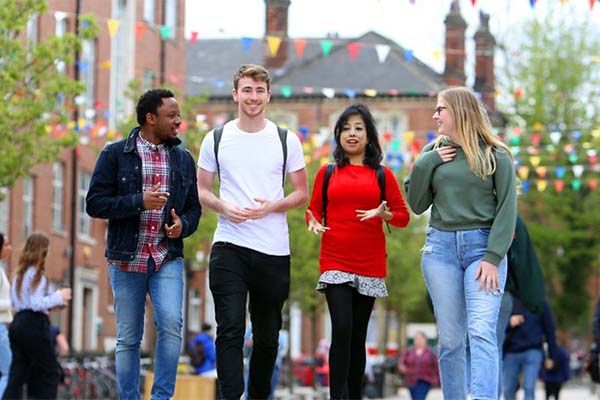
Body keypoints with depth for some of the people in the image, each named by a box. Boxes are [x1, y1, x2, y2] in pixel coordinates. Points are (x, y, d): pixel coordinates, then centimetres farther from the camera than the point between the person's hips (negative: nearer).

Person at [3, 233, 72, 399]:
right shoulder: (37, 274, -10)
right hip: (34, 324, -8)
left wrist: (51, 303, 20)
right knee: (49, 372, 0)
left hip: (18, 322, 8)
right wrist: (58, 297, -5)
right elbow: (37, 304, -17)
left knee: (18, 373, 5)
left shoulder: (20, 274, 16)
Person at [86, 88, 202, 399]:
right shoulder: (115, 155, -1)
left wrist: (183, 225, -7)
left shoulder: (183, 159, 10)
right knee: (128, 338, 5)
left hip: (167, 259, 1)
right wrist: (139, 201, -18)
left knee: (171, 324, -18)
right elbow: (95, 204, -6)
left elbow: (193, 207, 16)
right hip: (126, 259, -1)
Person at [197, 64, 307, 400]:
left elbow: (301, 193, 8)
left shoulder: (287, 141, 5)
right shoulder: (216, 139, 5)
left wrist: (272, 206, -12)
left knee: (267, 335, 11)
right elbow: (202, 190, 10)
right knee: (230, 330, -11)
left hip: (274, 250, 1)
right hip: (229, 248, -1)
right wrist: (223, 207, -11)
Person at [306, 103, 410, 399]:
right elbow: (314, 210, 11)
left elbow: (403, 217, 6)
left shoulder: (382, 174, 7)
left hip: (370, 264, 1)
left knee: (358, 335, 6)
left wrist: (384, 214, -14)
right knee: (342, 329, -16)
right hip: (335, 263, -1)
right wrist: (314, 223, -11)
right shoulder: (327, 173, 8)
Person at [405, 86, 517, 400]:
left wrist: (493, 257, -13)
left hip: (482, 246, -4)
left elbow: (507, 208, -4)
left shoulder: (494, 155, 0)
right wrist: (426, 164, -4)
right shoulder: (433, 152, 11)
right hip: (441, 247, 4)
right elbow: (417, 204, 9)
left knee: (481, 332, -16)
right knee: (450, 338, 4)